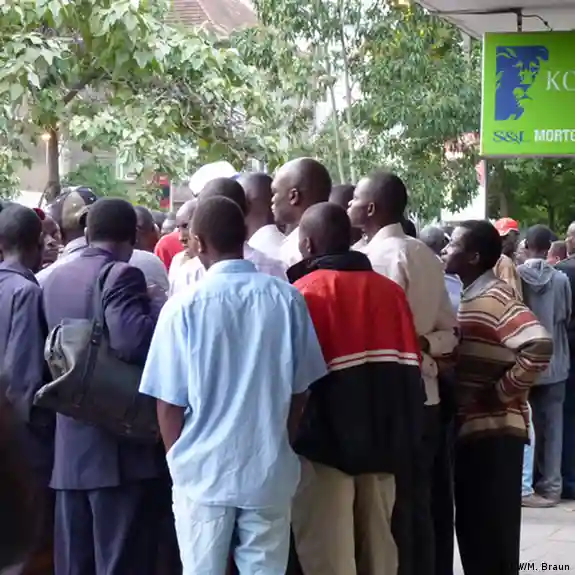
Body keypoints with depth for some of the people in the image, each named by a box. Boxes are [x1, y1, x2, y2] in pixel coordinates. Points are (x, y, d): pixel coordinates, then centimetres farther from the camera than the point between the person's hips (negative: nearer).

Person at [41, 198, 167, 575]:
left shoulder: (55, 278, 12)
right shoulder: (121, 275, -12)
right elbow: (133, 341, -26)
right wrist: (161, 307, -10)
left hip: (70, 445, 7)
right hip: (120, 446, -7)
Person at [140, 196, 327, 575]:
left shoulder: (184, 307, -10)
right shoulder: (287, 298, -5)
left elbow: (169, 402, -5)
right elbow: (300, 390, 3)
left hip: (203, 471, -1)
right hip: (269, 469, 1)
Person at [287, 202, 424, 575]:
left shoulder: (305, 293, -9)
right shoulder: (391, 290, 6)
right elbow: (411, 365, 7)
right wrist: (401, 436, 16)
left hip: (327, 442, -5)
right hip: (382, 440, 5)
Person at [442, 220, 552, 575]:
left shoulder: (496, 297, -14)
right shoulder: (470, 298, 14)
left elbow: (539, 346, -27)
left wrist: (503, 392, -18)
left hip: (493, 432, -9)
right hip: (469, 429, 9)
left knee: (492, 536, -2)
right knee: (472, 527, 15)